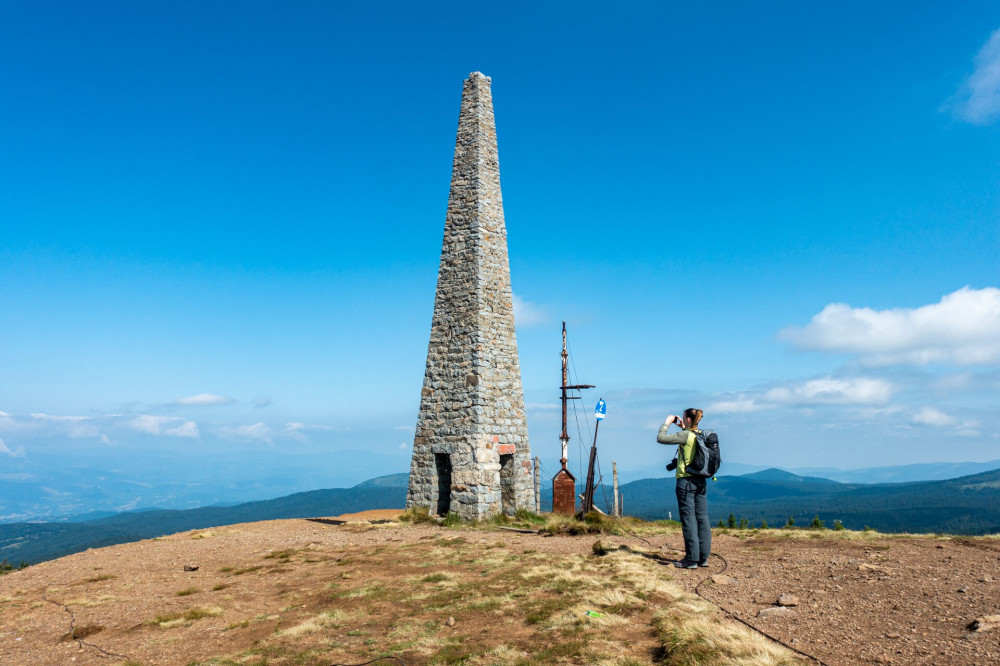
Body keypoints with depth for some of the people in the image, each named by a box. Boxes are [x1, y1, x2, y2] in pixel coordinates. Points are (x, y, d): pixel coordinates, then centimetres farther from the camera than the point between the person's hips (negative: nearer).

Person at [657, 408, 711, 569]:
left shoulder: (685, 435, -13)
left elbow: (661, 438, -12)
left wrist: (667, 422, 1)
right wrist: (683, 428, 23)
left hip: (686, 481, -7)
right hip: (702, 481, 7)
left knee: (689, 518, -3)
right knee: (702, 518, 8)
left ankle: (692, 559, -2)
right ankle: (703, 557, 12)